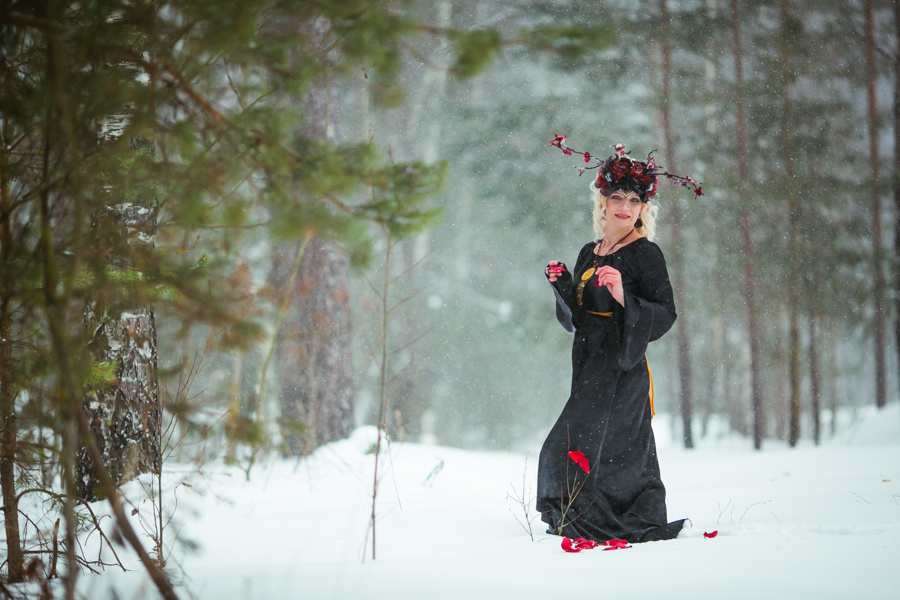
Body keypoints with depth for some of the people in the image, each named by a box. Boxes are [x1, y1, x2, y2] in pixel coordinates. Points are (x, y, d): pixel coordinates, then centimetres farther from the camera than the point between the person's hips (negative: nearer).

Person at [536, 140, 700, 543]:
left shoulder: (646, 254, -6)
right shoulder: (589, 253, 15)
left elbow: (665, 314, -12)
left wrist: (624, 298, -25)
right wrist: (562, 285, 3)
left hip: (622, 366, -7)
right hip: (590, 362, 7)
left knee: (577, 446, -12)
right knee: (623, 449, 8)